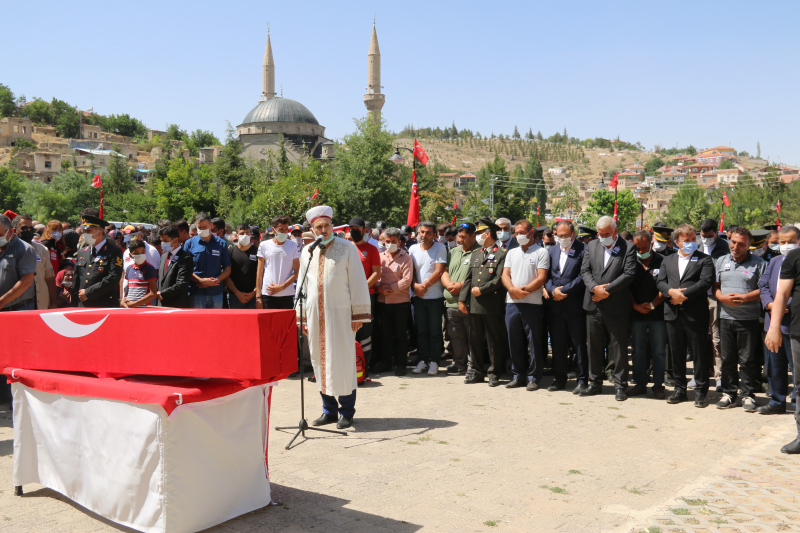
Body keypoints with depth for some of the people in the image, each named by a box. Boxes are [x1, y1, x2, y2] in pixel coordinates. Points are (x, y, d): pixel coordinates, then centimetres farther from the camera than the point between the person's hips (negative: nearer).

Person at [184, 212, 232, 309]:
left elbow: (227, 270, 8)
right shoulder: (189, 243, 6)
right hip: (196, 293, -1)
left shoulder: (221, 243, 9)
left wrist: (216, 280, -10)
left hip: (216, 293, 1)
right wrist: (201, 281, -13)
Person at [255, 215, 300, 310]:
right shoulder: (264, 245, 5)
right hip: (268, 294, 0)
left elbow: (296, 271, 3)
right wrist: (258, 296, 1)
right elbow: (260, 272, 6)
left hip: (287, 295, 0)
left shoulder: (293, 246, 6)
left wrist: (282, 287, -9)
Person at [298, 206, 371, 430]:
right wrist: (302, 316, 11)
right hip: (315, 314, 4)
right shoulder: (307, 252, 11)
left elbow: (357, 281, -2)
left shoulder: (347, 248, 0)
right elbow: (302, 284, 16)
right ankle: (329, 409, 19)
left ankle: (346, 411, 9)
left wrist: (358, 315, -8)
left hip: (340, 312, -4)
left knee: (342, 359, -2)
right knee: (320, 360, 8)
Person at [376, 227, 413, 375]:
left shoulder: (406, 258, -2)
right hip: (383, 301, 4)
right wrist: (378, 287, -11)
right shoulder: (380, 256, 11)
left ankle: (401, 364, 13)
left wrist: (390, 288, -15)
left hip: (401, 301, -4)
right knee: (386, 334, 12)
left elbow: (407, 280, -10)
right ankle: (386, 361, 23)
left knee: (401, 335, 4)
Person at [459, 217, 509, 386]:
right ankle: (476, 371, 20)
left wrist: (482, 290, -12)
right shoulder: (475, 254, 17)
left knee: (494, 341, 2)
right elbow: (468, 278, 15)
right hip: (474, 304, 6)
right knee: (475, 340, 11)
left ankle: (494, 373, 12)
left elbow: (500, 279, -13)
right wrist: (462, 298, 7)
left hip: (492, 305, -6)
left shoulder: (502, 254, -4)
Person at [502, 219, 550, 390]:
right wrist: (512, 289, -10)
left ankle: (534, 377, 9)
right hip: (512, 303, 5)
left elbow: (541, 278, -8)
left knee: (534, 342, 0)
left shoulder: (541, 252, 1)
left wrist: (524, 290, -17)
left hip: (532, 303, -5)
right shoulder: (512, 253, 17)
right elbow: (505, 275, 9)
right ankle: (518, 375, 20)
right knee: (514, 342, 9)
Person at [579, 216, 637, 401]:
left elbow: (629, 274, -11)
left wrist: (607, 290, -15)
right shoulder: (592, 246, 11)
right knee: (594, 347, 12)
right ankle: (595, 383, 23)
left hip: (617, 307, -4)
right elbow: (585, 271, 5)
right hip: (594, 305, 4)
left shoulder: (628, 248, -3)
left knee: (619, 347, 3)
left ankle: (620, 385, 14)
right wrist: (594, 288, -12)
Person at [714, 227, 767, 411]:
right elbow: (714, 286, 10)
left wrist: (745, 297, -18)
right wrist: (723, 297, -9)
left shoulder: (758, 263, 1)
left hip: (749, 319, -3)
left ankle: (748, 395, 11)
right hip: (726, 317, 3)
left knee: (748, 360, 1)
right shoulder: (721, 261, 12)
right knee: (727, 359, 8)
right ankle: (728, 394, 18)